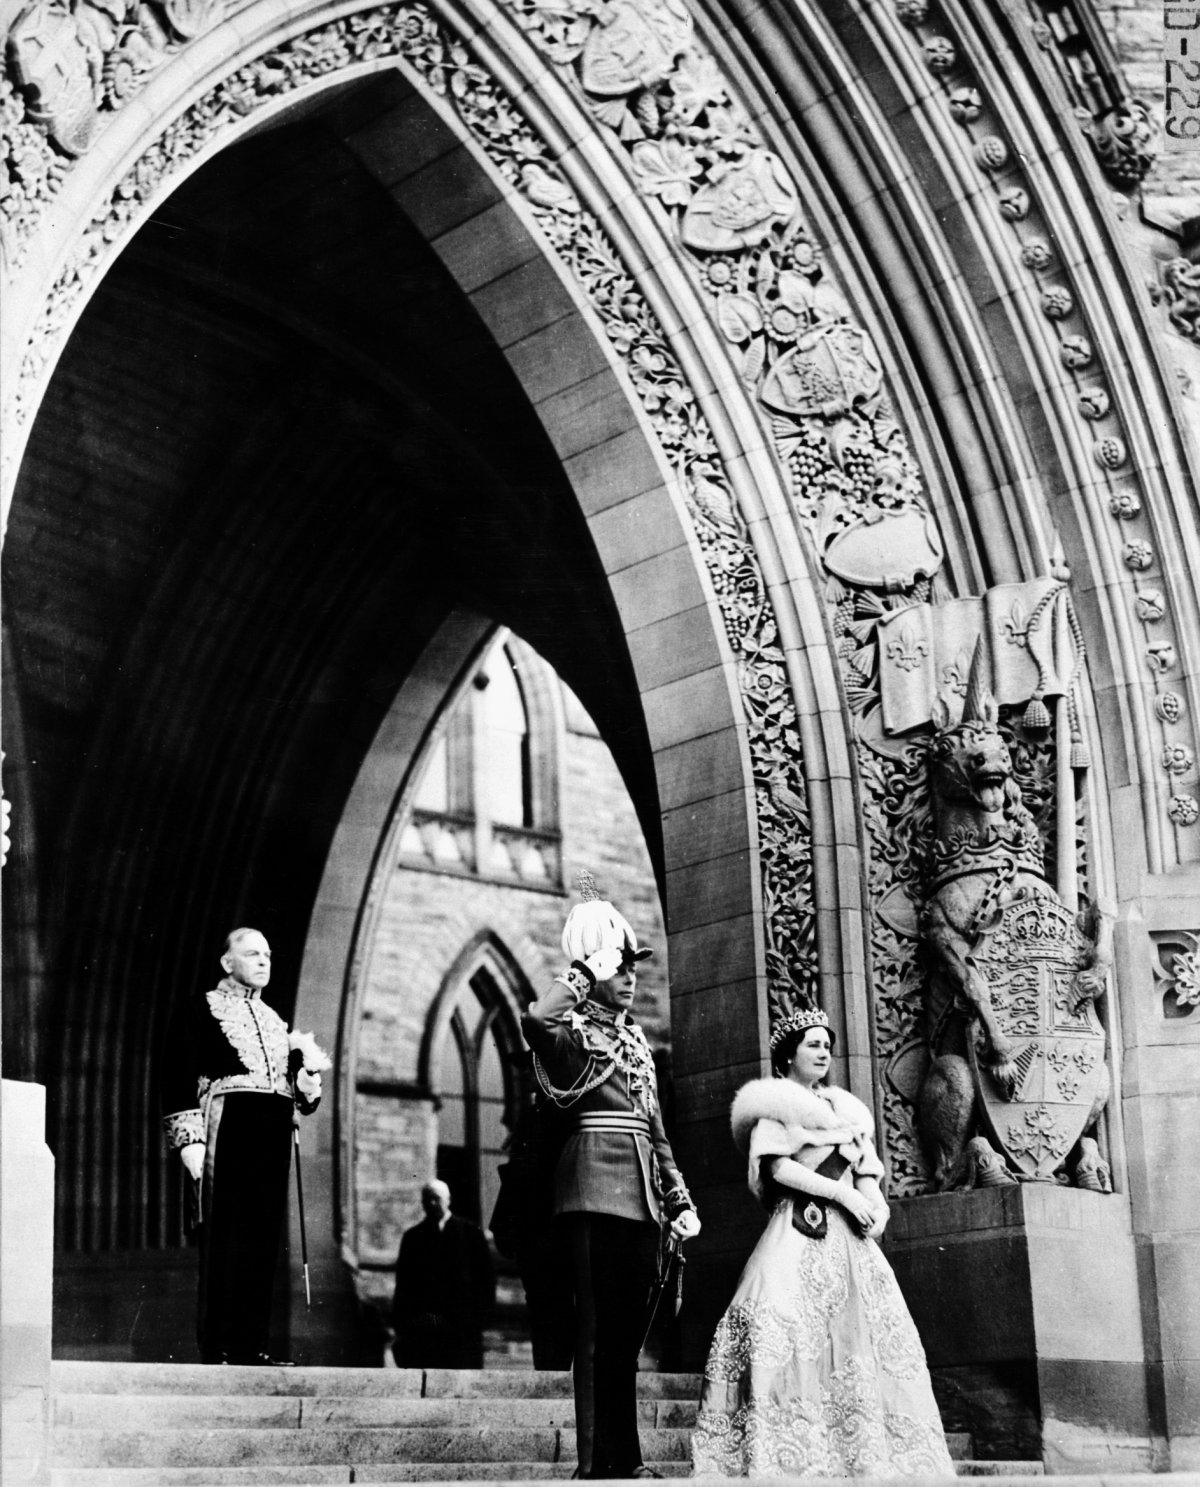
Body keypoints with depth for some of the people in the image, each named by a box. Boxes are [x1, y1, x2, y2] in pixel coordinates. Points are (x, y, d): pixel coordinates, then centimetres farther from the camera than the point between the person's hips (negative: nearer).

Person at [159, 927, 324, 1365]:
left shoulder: (275, 1020, 24)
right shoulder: (200, 1010, 6)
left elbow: (303, 1095, 24)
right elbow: (180, 1078, -3)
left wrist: (309, 1070, 2)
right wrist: (190, 1138, -13)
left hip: (273, 1132, 6)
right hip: (228, 1127, -6)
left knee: (264, 1237, 2)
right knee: (224, 1235, -9)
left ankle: (252, 1342, 4)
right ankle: (217, 1346, -6)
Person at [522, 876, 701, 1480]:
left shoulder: (635, 1038, 21)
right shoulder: (574, 1033, -1)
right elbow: (536, 1019, -28)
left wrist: (678, 1199, 18)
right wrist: (584, 972, -14)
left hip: (642, 1193, 7)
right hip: (597, 1186, -7)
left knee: (628, 1331, 9)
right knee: (599, 1329, -8)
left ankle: (626, 1459, 13)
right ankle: (594, 1463, -7)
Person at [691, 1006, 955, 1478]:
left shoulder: (844, 1107, 23)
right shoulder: (775, 1103, 6)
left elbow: (866, 1169, 17)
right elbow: (779, 1167, -6)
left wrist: (872, 1202, -5)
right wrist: (842, 1193, -12)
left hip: (848, 1237, 6)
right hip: (797, 1232, -6)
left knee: (862, 1343, -4)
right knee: (789, 1338, -18)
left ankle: (869, 1457, -5)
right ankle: (786, 1461, -21)